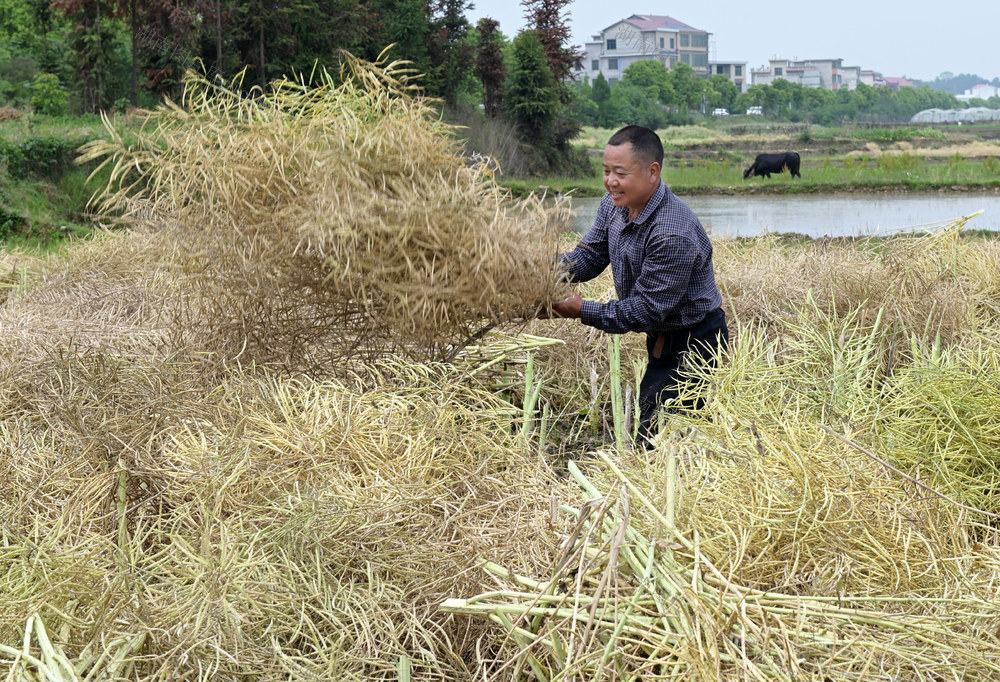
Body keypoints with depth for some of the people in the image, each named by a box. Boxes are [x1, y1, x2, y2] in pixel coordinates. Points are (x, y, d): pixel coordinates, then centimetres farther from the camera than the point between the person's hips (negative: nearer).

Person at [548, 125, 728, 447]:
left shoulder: (674, 236, -31)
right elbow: (591, 254, 5)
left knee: (653, 442, -10)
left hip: (694, 345, -9)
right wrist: (559, 267, -17)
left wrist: (583, 310, -24)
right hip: (663, 342, 10)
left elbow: (646, 311, -28)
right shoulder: (614, 204, -2)